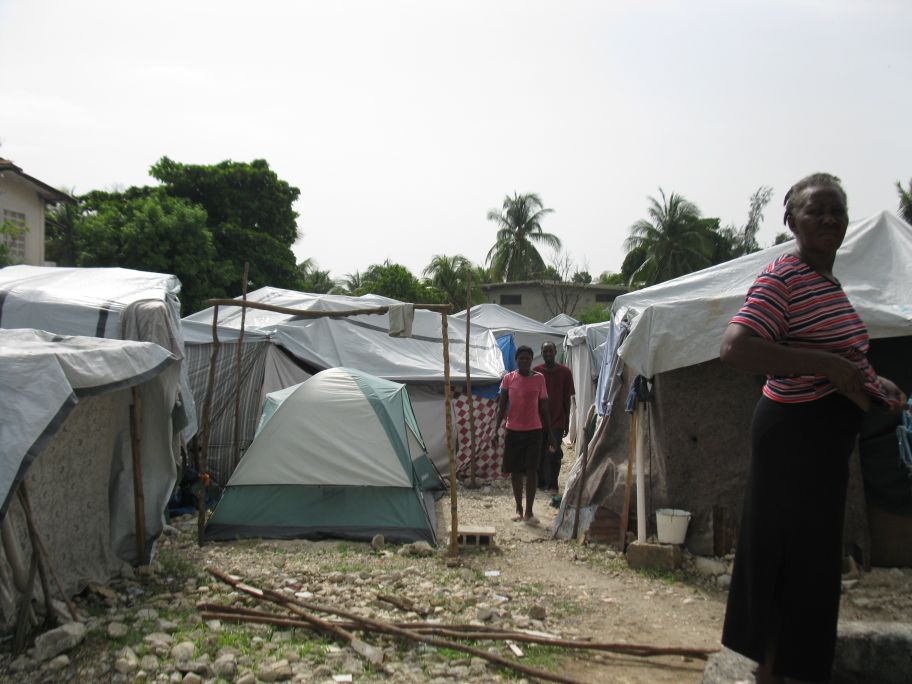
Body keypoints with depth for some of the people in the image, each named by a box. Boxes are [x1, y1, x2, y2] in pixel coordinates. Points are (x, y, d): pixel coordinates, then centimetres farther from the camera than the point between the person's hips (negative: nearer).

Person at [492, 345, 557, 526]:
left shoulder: (539, 379, 0)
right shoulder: (508, 379, 1)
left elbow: (544, 408, 5)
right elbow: (502, 406, 2)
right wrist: (496, 430, -6)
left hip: (533, 431, -1)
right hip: (513, 431, 1)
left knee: (531, 471, -6)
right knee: (515, 471, 7)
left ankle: (529, 511, -3)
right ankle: (519, 508, 20)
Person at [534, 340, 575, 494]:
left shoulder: (565, 372, -2)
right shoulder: (536, 372, 0)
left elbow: (567, 399, 2)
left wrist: (567, 422, 2)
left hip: (557, 421, -1)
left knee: (554, 454, -4)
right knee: (539, 454, 7)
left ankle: (552, 485, 6)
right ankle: (540, 482, 20)